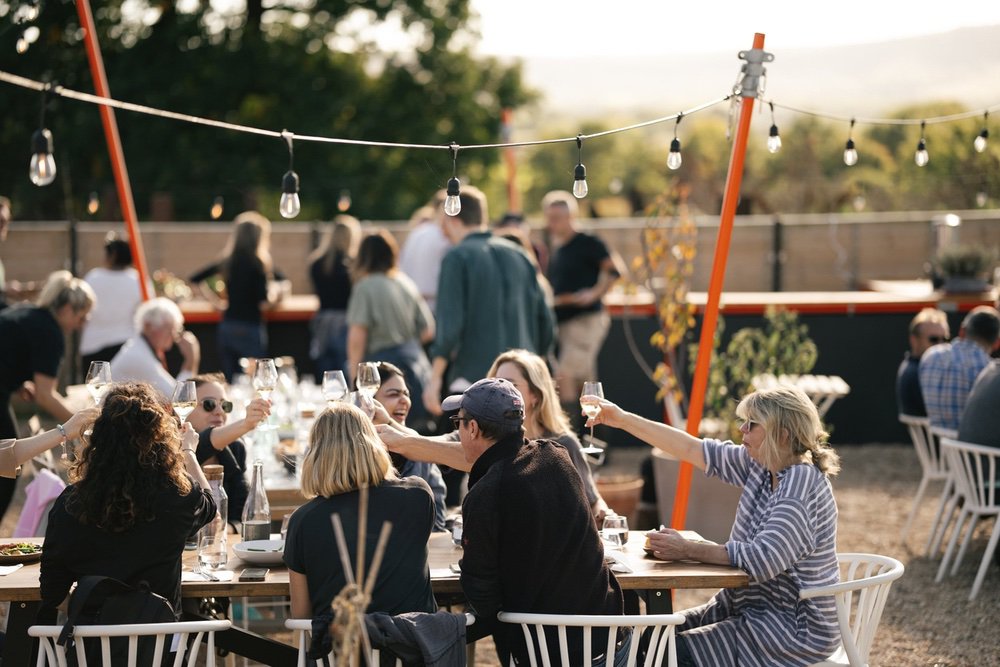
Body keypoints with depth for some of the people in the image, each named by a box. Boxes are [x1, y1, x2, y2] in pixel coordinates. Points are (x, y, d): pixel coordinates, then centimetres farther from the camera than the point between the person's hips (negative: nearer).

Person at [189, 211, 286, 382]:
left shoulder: (227, 263, 5)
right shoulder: (256, 265, -13)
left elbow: (195, 280, 12)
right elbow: (264, 305, -18)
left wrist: (215, 300, 13)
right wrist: (275, 293, 1)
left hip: (226, 329, 6)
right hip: (250, 329, -6)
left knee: (229, 382, 9)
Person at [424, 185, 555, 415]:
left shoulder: (457, 258, -3)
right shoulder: (519, 256, 14)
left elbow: (449, 325, -12)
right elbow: (546, 325, 14)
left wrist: (435, 378, -7)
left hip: (475, 377, -6)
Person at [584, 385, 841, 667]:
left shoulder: (802, 485, -24)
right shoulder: (761, 465, 4)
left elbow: (762, 560, -32)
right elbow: (692, 449, 9)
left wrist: (688, 550, -24)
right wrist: (623, 419, 6)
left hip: (795, 629, -9)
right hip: (750, 608, 9)